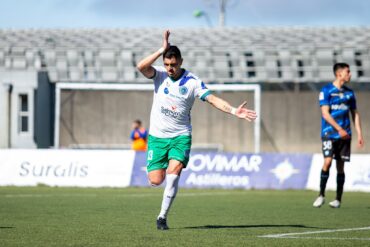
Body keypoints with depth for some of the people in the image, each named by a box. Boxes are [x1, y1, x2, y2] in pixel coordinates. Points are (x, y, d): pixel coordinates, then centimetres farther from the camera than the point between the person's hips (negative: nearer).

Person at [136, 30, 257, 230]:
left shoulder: (192, 82, -5)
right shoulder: (160, 75, -3)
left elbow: (212, 99, -10)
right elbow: (141, 67, -20)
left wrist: (233, 111, -24)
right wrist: (162, 50, -23)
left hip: (180, 136, -1)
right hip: (157, 136, 1)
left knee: (173, 172, -22)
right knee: (155, 180, -5)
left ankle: (162, 216, -14)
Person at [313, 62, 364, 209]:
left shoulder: (349, 93, 12)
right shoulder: (326, 91, -4)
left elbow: (355, 114, 17)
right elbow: (325, 113, -11)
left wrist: (359, 135, 8)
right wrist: (339, 129, -19)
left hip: (344, 135, 4)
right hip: (329, 133, -4)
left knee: (340, 166, 3)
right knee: (328, 161, -16)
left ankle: (338, 199, 9)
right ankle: (321, 195, -2)